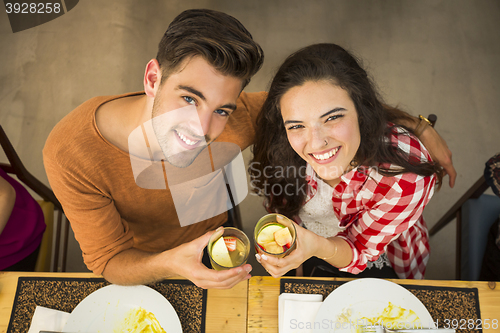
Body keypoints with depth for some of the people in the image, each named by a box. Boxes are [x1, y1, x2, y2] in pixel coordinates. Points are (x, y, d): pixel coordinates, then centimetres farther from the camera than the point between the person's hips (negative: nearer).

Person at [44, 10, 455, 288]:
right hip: (138, 263, 0)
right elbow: (108, 260, -28)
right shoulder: (71, 154, -37)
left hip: (215, 237, 1)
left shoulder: (228, 122, -36)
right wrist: (170, 265, -50)